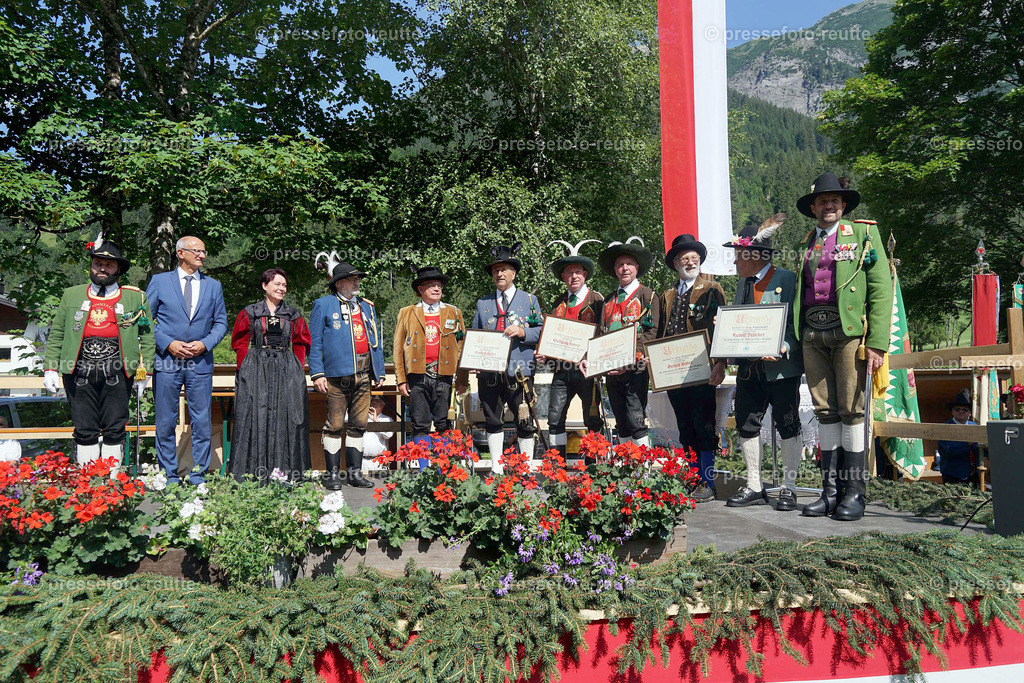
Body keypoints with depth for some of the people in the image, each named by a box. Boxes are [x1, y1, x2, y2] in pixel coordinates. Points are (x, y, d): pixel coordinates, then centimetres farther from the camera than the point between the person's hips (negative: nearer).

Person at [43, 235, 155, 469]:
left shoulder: (135, 298, 10)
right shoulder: (71, 295, 14)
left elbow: (147, 336, 10)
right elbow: (56, 335, 16)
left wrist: (143, 371, 4)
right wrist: (50, 369, 8)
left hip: (117, 373, -1)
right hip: (79, 373, 1)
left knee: (115, 430, 2)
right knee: (84, 430, 3)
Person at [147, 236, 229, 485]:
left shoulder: (213, 286, 12)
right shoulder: (159, 281, 6)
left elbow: (221, 323, 13)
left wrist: (205, 343, -5)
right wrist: (168, 343, -9)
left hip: (200, 362, 2)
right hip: (167, 361, -1)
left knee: (201, 422, 2)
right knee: (166, 423, 3)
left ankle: (198, 477, 11)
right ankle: (170, 478, 13)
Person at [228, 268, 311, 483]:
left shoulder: (293, 315, 11)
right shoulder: (249, 313, 7)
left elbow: (301, 344, 13)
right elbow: (239, 342, 8)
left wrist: (297, 368, 3)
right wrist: (247, 366, -2)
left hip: (287, 370, 1)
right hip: (256, 370, -1)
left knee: (286, 418, -1)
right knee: (255, 417, -4)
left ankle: (285, 471, 5)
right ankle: (254, 471, 1)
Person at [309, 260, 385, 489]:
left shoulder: (367, 307, 19)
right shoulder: (323, 305, 5)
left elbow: (376, 341, 22)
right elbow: (315, 341, 1)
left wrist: (379, 372, 15)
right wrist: (317, 373, -8)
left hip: (363, 375, 5)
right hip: (337, 375, -5)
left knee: (358, 425, 7)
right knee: (335, 425, -2)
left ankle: (355, 472, 14)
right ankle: (333, 474, 5)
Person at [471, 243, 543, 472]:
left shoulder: (529, 300, 11)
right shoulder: (482, 303, 17)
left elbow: (541, 332, 6)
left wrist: (522, 332, -13)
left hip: (519, 371, -2)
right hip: (489, 372, 2)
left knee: (525, 423, -1)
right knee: (493, 422, 6)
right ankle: (496, 469, 14)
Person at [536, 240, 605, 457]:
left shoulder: (596, 300, 1)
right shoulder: (559, 302, 15)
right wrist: (545, 353, -1)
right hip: (562, 368, 4)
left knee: (592, 419, 2)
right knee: (555, 417, 2)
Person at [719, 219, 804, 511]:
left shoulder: (788, 279, -5)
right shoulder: (744, 283, 16)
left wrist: (783, 349, -22)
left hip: (782, 367, -7)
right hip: (748, 368, 7)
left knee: (788, 426, 3)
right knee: (746, 425, 7)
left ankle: (788, 488, 13)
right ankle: (754, 487, 18)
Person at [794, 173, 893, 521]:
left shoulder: (864, 234, 6)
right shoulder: (806, 244, 20)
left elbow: (882, 290, -1)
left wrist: (877, 343, -11)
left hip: (849, 331, -4)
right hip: (812, 334, 4)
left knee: (852, 410, -5)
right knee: (825, 411, 5)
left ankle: (855, 492, 2)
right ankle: (831, 490, 10)